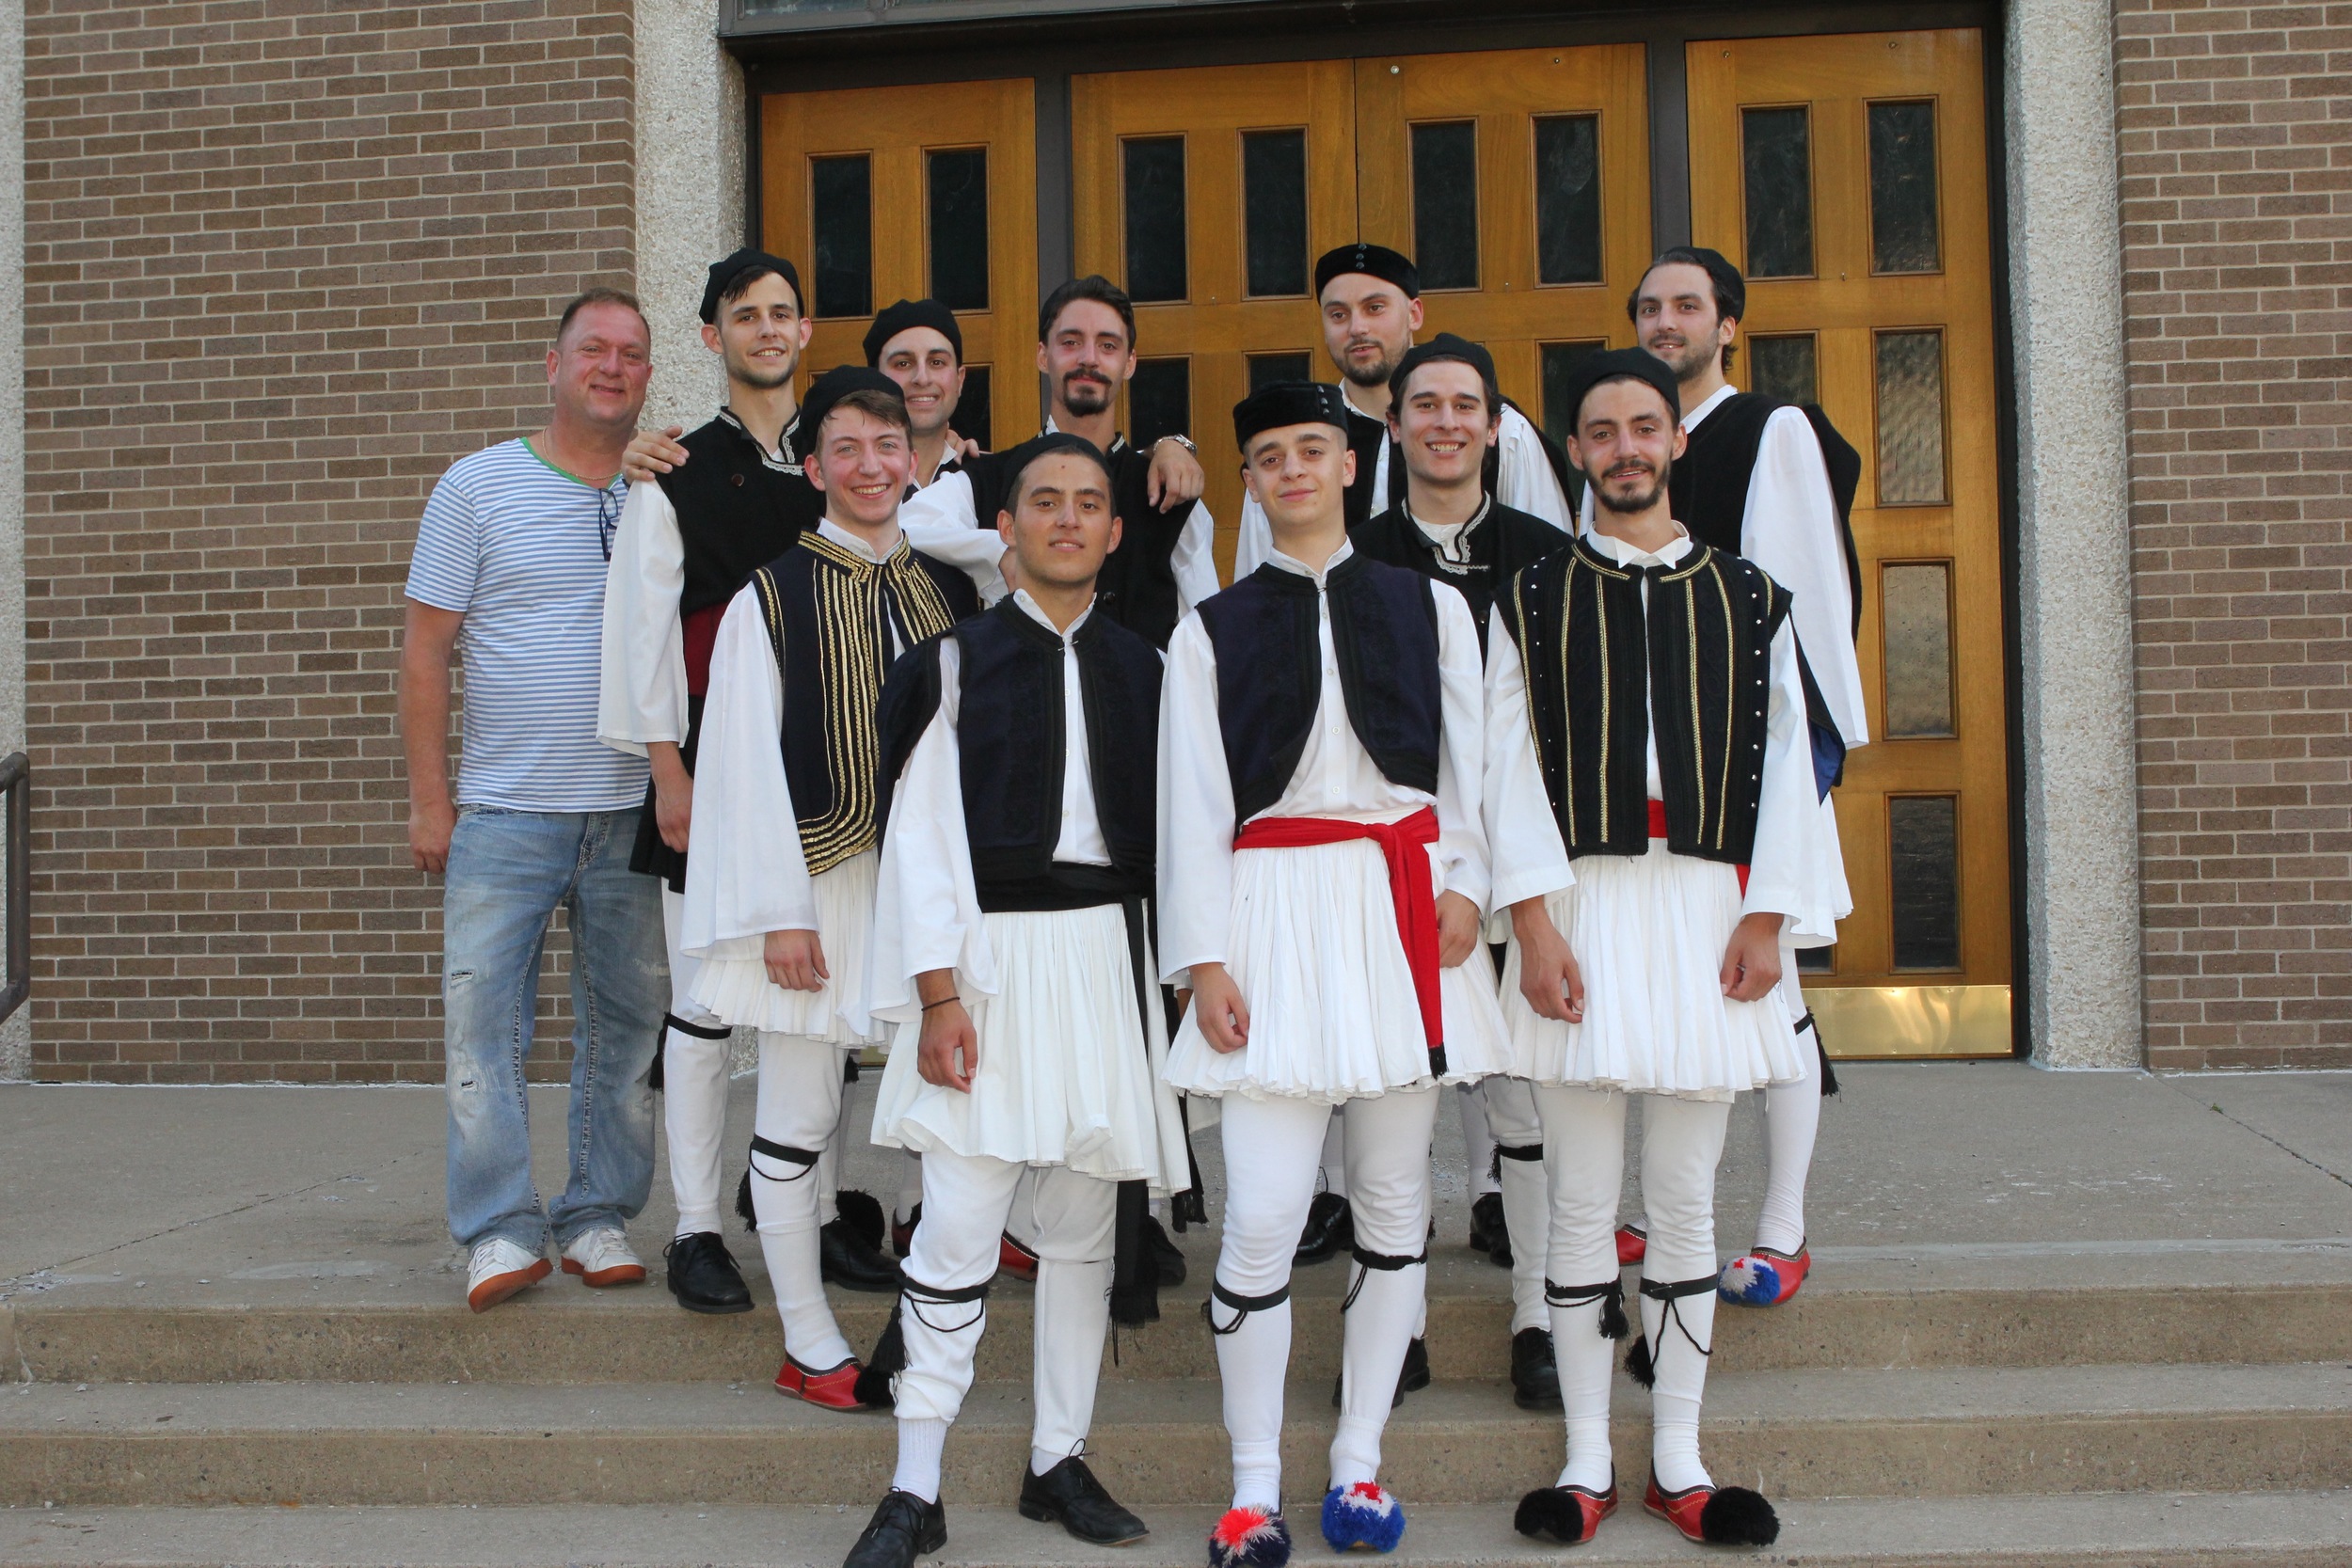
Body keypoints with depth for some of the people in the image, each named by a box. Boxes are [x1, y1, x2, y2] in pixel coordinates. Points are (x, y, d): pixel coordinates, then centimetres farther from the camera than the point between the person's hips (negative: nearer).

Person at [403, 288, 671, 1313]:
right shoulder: (479, 486, 4)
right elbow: (426, 649, 3)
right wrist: (428, 798, -3)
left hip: (637, 813, 2)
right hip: (505, 811, -2)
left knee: (628, 1022, 6)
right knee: (481, 1017, -6)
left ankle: (599, 1217, 18)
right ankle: (499, 1232, 4)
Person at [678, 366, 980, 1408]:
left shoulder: (950, 591, 10)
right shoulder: (772, 594, -3)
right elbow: (743, 765, -7)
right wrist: (779, 911, -12)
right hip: (820, 881, -4)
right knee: (798, 1118, 2)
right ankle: (808, 1344, 15)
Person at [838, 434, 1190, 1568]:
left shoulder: (1141, 670, 11)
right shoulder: (952, 663, 1)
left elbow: (1169, 826, 12)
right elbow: (921, 835, -4)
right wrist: (938, 994, -11)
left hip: (1106, 954, 4)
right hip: (988, 955, -3)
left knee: (1083, 1221, 9)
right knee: (957, 1230, -7)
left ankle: (1059, 1461, 22)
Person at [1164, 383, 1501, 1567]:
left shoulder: (1429, 607, 11)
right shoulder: (1212, 630, 7)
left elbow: (1468, 763, 10)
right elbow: (1191, 803, 3)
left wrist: (1463, 884, -5)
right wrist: (1203, 958, -4)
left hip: (1403, 907, 2)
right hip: (1279, 911, -2)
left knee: (1394, 1196, 7)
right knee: (1262, 1215, -8)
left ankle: (1359, 1461, 20)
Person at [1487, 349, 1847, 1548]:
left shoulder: (1748, 597, 10)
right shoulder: (1533, 599, 6)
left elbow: (1783, 762, 6)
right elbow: (1511, 765, 0)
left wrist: (1767, 916, -3)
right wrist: (1532, 920, -9)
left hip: (1706, 911, 1)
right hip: (1580, 909, -1)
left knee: (1685, 1201, 7)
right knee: (1582, 1204, 3)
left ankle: (1677, 1459, 17)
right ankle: (1586, 1462, 14)